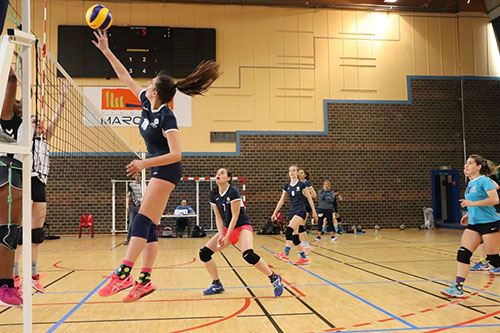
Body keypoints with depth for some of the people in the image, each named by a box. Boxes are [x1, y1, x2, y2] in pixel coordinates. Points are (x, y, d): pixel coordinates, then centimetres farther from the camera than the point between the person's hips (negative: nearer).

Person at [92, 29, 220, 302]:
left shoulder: (166, 117, -17)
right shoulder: (147, 103, 5)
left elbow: (175, 154, -22)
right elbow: (125, 78, 15)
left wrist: (144, 163, -28)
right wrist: (106, 51, 14)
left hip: (166, 171, -9)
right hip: (157, 171, 9)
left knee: (143, 220, -16)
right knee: (150, 227, 4)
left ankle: (123, 274, -19)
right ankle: (144, 280, 5)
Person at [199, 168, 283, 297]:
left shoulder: (233, 191, -18)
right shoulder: (214, 195, 1)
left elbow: (235, 216, -18)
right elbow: (218, 217, 5)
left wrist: (227, 237, -19)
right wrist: (221, 234, -9)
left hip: (242, 226, -7)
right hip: (227, 228, 7)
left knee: (248, 254, -32)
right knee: (204, 253, -2)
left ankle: (274, 278, -14)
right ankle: (217, 285, 12)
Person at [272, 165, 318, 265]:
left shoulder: (301, 185, -4)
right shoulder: (287, 186, 10)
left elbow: (309, 199, -2)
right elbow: (281, 201, 14)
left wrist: (314, 212, -4)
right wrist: (275, 213, 10)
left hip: (300, 211, -6)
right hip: (292, 212, 6)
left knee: (289, 230, -26)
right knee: (294, 236, 3)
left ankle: (286, 253, -30)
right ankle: (304, 258, 12)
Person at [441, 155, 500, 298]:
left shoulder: (484, 181, -12)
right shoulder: (470, 183, 13)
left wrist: (472, 203, -27)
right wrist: (468, 214, 16)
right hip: (474, 224, 8)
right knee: (463, 254, -3)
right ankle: (458, 288, -2)